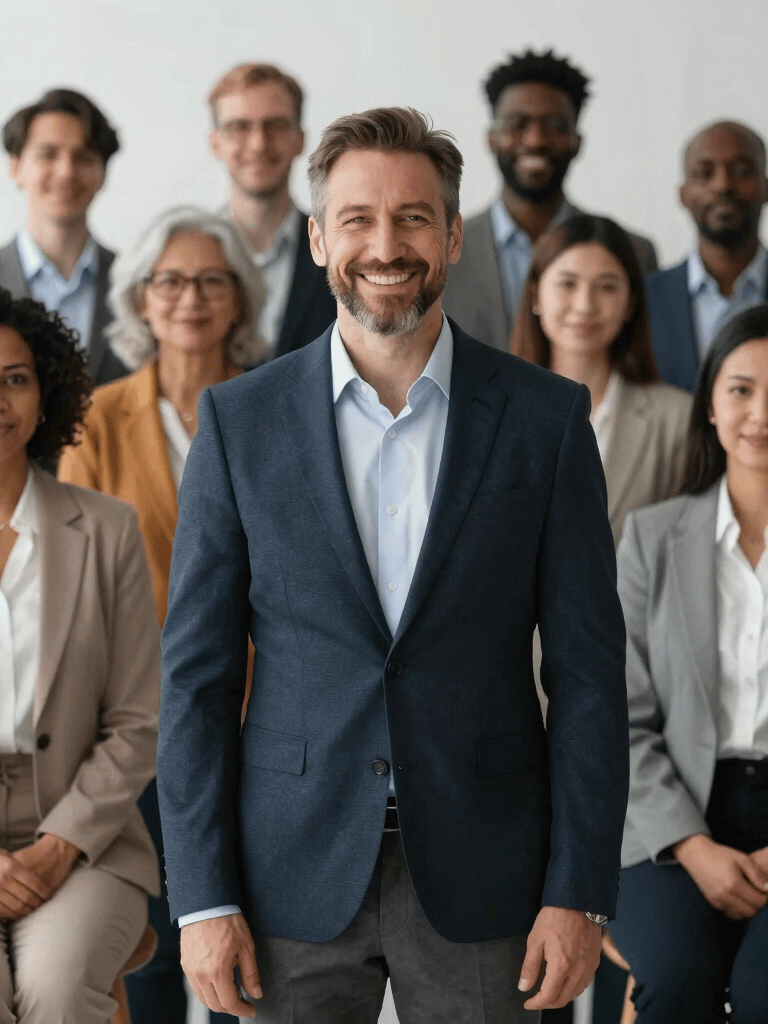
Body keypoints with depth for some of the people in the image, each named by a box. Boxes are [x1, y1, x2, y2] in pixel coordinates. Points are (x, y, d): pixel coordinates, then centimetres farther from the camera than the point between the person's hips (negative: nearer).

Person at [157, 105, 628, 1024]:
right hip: (297, 875, 1)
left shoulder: (545, 418, 0)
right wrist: (202, 896, -5)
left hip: (478, 876, 0)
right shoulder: (239, 421, 1)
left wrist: (579, 890, -5)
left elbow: (588, 666, 0)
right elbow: (196, 670, 1)